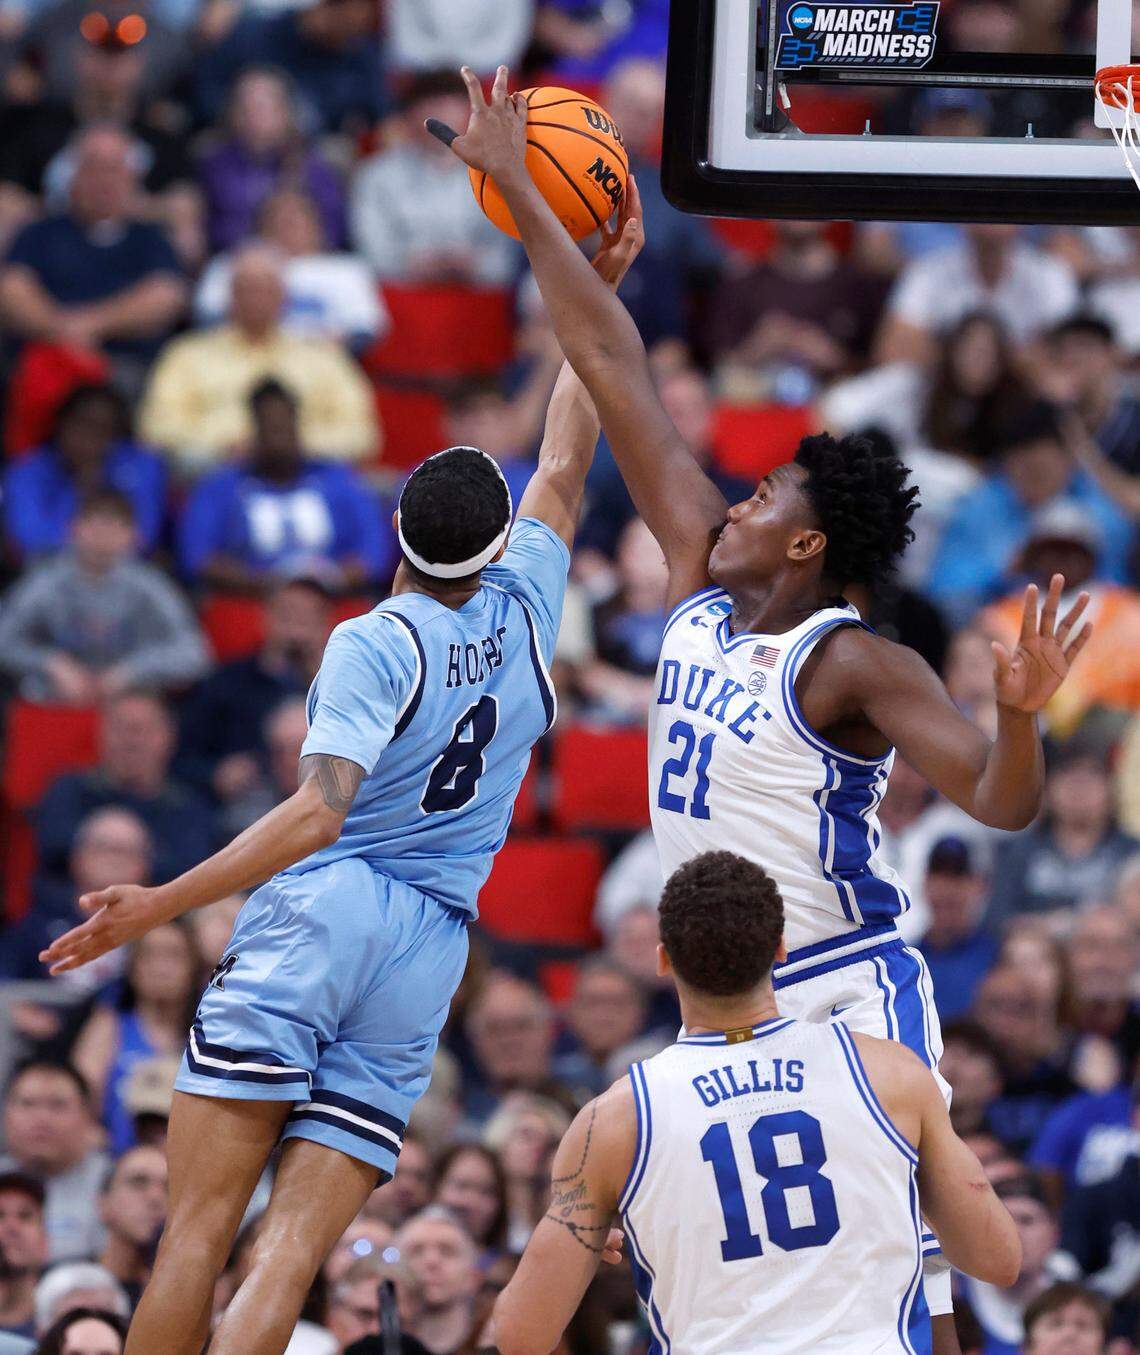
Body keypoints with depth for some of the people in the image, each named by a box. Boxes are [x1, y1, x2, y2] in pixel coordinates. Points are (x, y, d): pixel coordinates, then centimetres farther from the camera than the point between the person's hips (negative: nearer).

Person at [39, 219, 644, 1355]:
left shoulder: (376, 643, -4)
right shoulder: (522, 617, 12)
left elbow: (317, 811, -17)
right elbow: (565, 466, 28)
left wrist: (161, 905, -19)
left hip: (322, 911, -5)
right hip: (432, 946, 5)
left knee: (199, 1225, -6)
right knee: (292, 1252, -5)